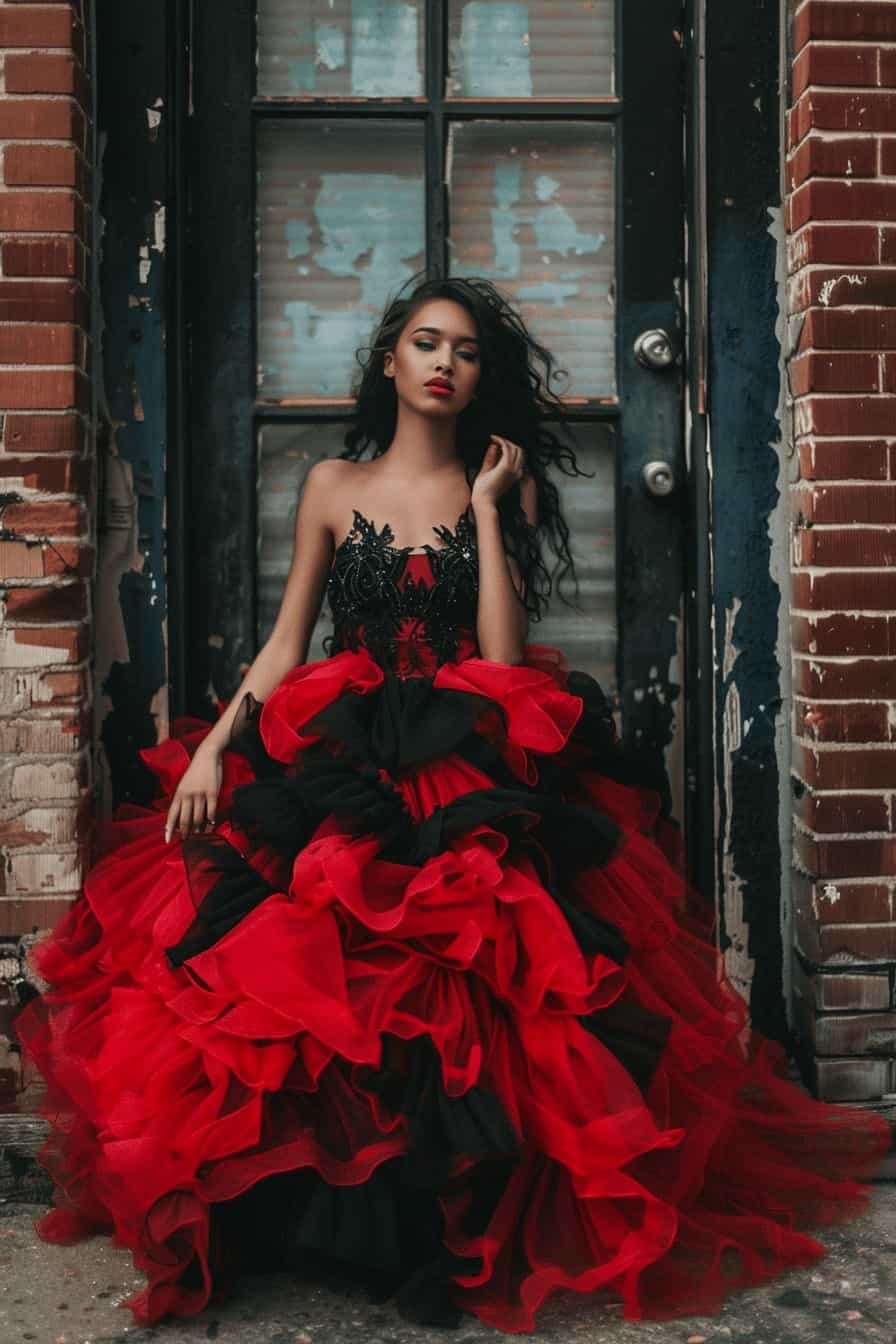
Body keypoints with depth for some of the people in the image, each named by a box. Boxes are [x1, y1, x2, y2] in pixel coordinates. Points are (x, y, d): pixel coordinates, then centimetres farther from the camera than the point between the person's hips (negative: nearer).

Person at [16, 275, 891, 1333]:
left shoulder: (504, 489, 12)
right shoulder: (335, 486, 15)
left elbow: (503, 656, -1)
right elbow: (286, 639, 11)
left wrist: (486, 506, 0)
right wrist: (213, 747, -3)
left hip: (472, 769, -1)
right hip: (336, 766, 1)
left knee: (470, 999, -25)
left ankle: (459, 1234, -11)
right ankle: (312, 1221, -1)